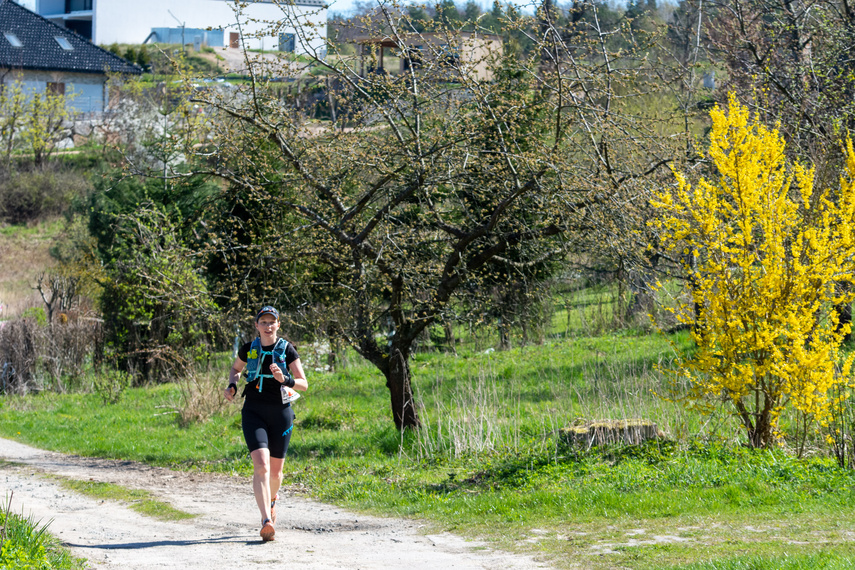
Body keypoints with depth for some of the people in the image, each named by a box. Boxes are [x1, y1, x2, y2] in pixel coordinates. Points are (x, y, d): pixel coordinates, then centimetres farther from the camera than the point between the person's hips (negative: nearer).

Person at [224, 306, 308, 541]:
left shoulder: (287, 350, -3)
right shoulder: (248, 349, 2)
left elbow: (304, 384, -4)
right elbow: (235, 369, 22)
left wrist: (285, 380, -23)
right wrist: (232, 385, 2)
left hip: (281, 413, 0)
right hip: (253, 413, 0)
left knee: (275, 470, 11)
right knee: (261, 466, -19)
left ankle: (271, 500, 46)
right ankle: (267, 522, -25)